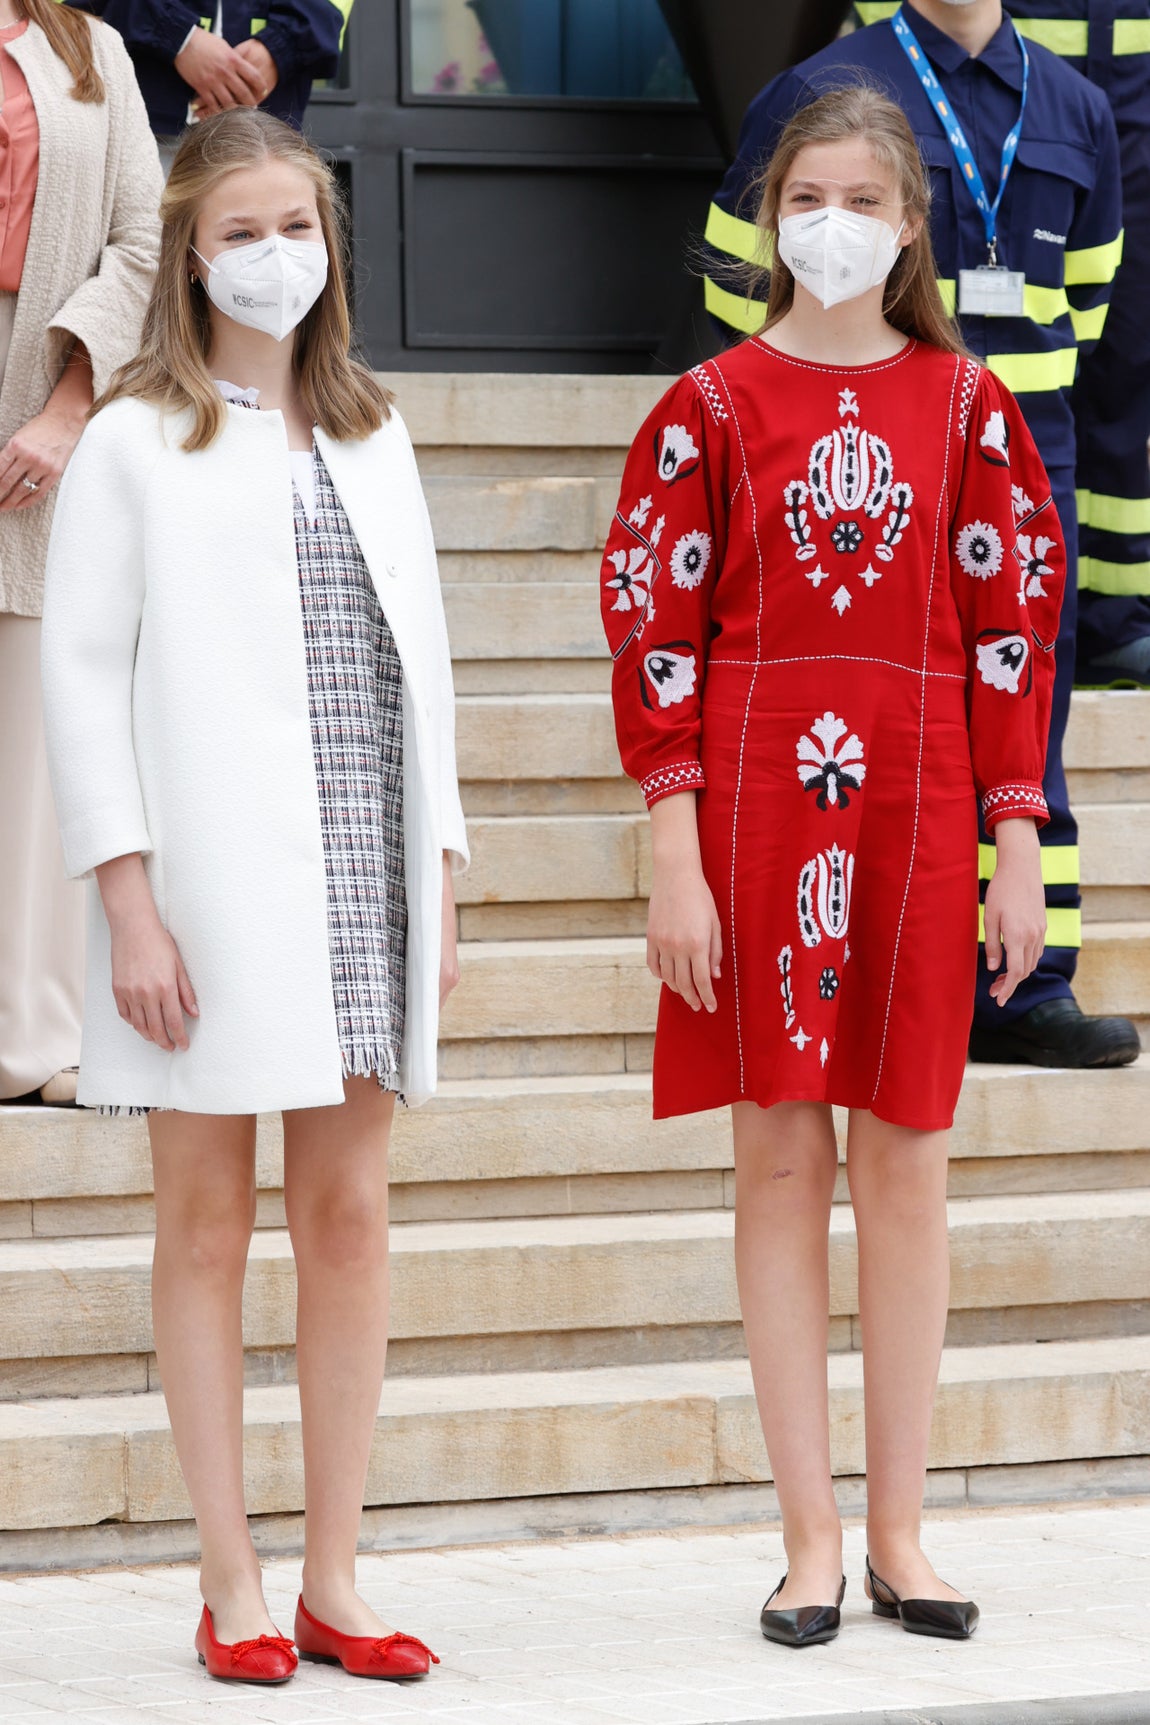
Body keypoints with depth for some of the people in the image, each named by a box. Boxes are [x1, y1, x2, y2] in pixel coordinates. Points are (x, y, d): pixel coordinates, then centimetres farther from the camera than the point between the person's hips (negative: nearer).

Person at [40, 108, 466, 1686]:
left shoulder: (373, 437, 14)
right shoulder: (137, 442, -1)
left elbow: (421, 663, 16)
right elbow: (82, 675, -4)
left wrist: (439, 879, 10)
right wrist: (129, 900, -11)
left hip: (364, 884, 4)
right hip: (213, 886, -4)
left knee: (350, 1215, 4)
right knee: (208, 1219, 1)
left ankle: (333, 1579, 11)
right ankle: (232, 1585, 7)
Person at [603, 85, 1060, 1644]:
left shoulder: (965, 404, 6)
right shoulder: (713, 408, 2)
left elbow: (1015, 629, 6)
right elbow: (656, 634, 0)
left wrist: (1017, 853, 0)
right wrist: (675, 858, -7)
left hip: (917, 812, 1)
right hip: (753, 801, -1)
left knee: (905, 1163, 4)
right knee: (780, 1158, 1)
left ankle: (899, 1533, 12)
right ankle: (811, 1539, 7)